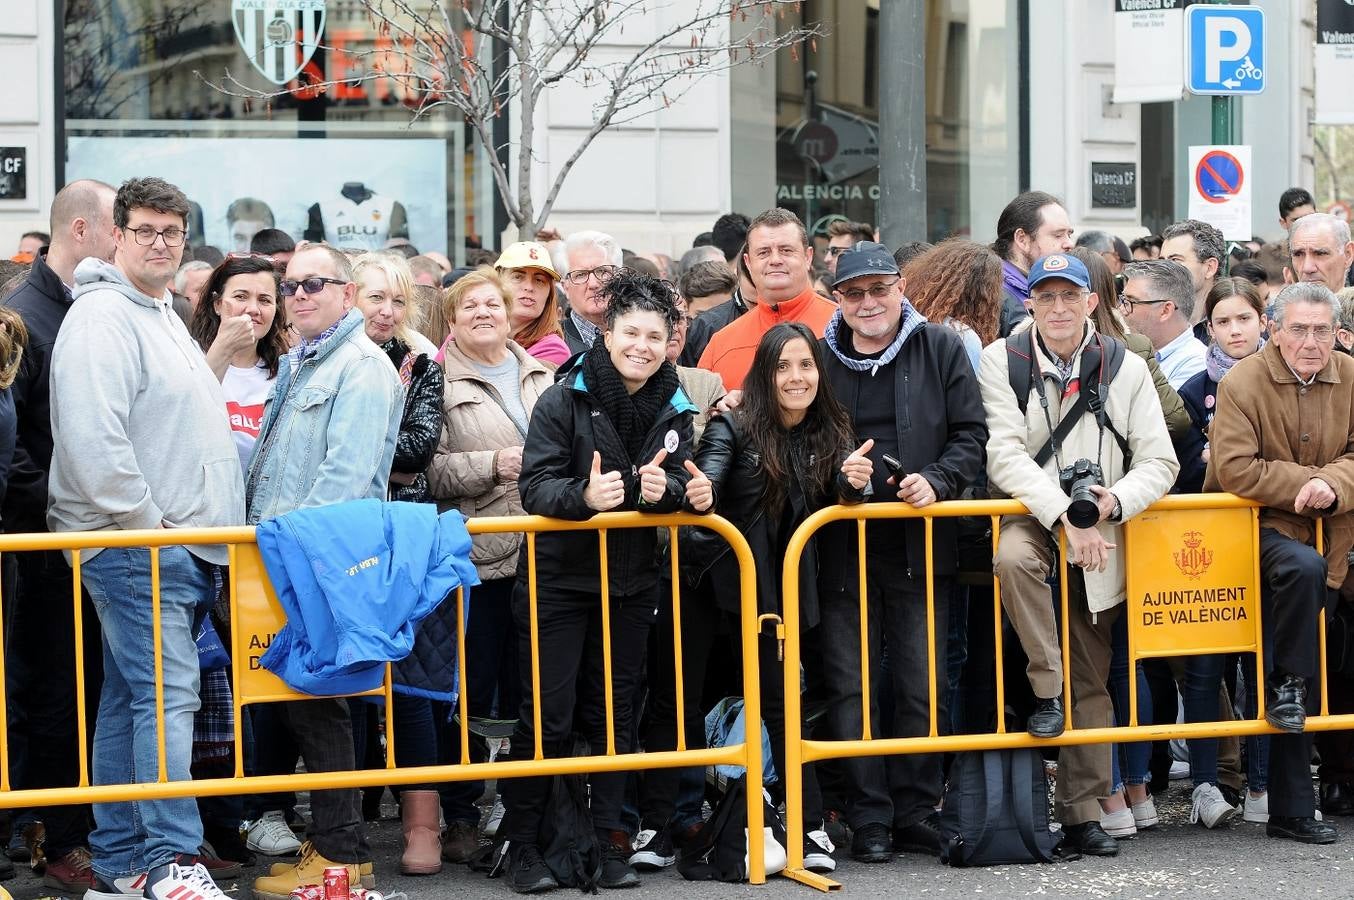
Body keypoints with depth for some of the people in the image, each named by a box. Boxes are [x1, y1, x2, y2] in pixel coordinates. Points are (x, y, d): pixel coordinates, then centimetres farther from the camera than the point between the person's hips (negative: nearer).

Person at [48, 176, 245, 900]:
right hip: (133, 543, -10)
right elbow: (93, 438, -21)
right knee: (166, 694, -13)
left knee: (129, 700, 10)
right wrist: (145, 521, -17)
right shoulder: (103, 317, -11)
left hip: (180, 543, 10)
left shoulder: (162, 317, 21)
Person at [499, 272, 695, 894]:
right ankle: (521, 842, 8)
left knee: (613, 713, 11)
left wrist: (663, 488, -19)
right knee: (547, 717, -3)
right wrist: (584, 496, -37)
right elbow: (534, 487, -17)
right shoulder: (564, 400, -12)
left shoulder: (674, 410, 2)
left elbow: (682, 485, 4)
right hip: (558, 579, -4)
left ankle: (610, 841, 19)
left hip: (630, 582, 4)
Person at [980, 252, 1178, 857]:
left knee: (1091, 681, 5)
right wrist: (1063, 515, -23)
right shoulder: (1001, 361, -3)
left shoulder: (1126, 369, 3)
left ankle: (1081, 811, 14)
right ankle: (1045, 690, -23)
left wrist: (1116, 501, -19)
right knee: (1013, 558, -39)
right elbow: (1004, 454, -13)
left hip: (1098, 534, 2)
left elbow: (1158, 462, 1)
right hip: (1027, 515, -2)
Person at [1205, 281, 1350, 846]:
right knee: (1302, 567, -37)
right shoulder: (1243, 382, -12)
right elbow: (1233, 468, -18)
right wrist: (1306, 482, -18)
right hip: (1259, 525, -4)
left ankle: (1291, 811, 11)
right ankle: (1288, 686, -12)